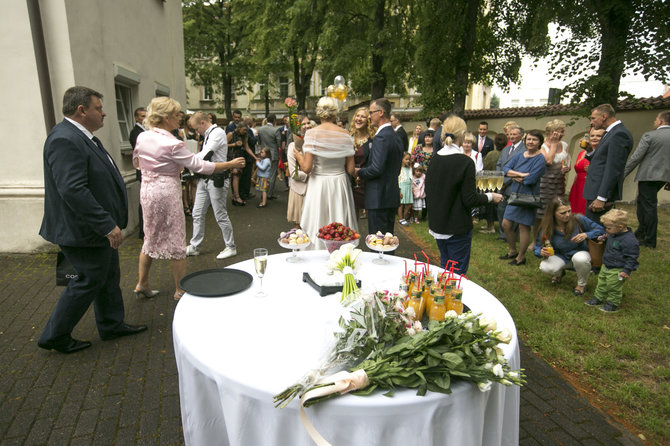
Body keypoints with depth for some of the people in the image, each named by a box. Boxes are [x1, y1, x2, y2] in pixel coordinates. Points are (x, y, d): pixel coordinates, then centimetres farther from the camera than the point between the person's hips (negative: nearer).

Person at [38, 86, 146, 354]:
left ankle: (112, 326, 34)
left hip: (100, 228, 10)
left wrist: (109, 223, 20)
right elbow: (73, 190, -30)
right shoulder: (65, 140, -22)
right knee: (89, 281, 3)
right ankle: (55, 337, 21)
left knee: (109, 277, 18)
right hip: (85, 231, -10)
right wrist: (108, 225, -28)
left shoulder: (83, 138, 11)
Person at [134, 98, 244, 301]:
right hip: (167, 192, -7)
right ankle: (180, 290, 16)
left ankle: (142, 283, 29)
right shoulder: (173, 144, -19)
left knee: (151, 237, 20)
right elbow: (200, 166, -18)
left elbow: (136, 162, 17)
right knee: (175, 241, 4)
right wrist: (230, 164, -11)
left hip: (147, 191, 7)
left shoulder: (142, 137, 2)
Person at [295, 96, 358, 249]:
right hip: (340, 185, 3)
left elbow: (307, 168, -13)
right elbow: (351, 169, -1)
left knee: (318, 227, 7)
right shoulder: (345, 134, -1)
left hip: (319, 184, -2)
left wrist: (298, 157, 8)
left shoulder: (312, 133, -9)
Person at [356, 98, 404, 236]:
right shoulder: (395, 137, 14)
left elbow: (376, 169, -23)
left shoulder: (381, 137, -16)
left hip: (379, 198, -10)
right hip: (393, 196, 10)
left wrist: (359, 172, -5)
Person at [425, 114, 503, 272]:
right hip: (457, 228, -6)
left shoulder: (434, 160, 0)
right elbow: (470, 200, -16)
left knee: (444, 267, 21)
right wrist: (490, 197, 0)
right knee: (458, 271, 6)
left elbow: (428, 192, 9)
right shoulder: (465, 162, -17)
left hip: (437, 224, 6)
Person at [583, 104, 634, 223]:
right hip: (595, 192, 10)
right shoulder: (611, 133, 18)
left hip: (602, 193, -10)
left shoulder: (620, 134, -14)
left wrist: (601, 198, -22)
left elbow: (614, 169, -20)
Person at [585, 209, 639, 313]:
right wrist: (605, 237, 8)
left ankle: (613, 304, 23)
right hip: (606, 266, 9)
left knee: (614, 288, 5)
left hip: (617, 270, -9)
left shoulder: (629, 240, -26)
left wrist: (626, 270, -19)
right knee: (601, 283, 20)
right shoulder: (614, 234, 0)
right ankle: (598, 298, 35)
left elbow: (632, 257, -20)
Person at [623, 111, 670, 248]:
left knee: (649, 206, -1)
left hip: (648, 176, -7)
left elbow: (636, 158, -13)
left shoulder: (649, 136, -10)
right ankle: (641, 233, 26)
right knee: (641, 201, 20)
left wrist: (622, 174, -7)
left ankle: (650, 240, 5)